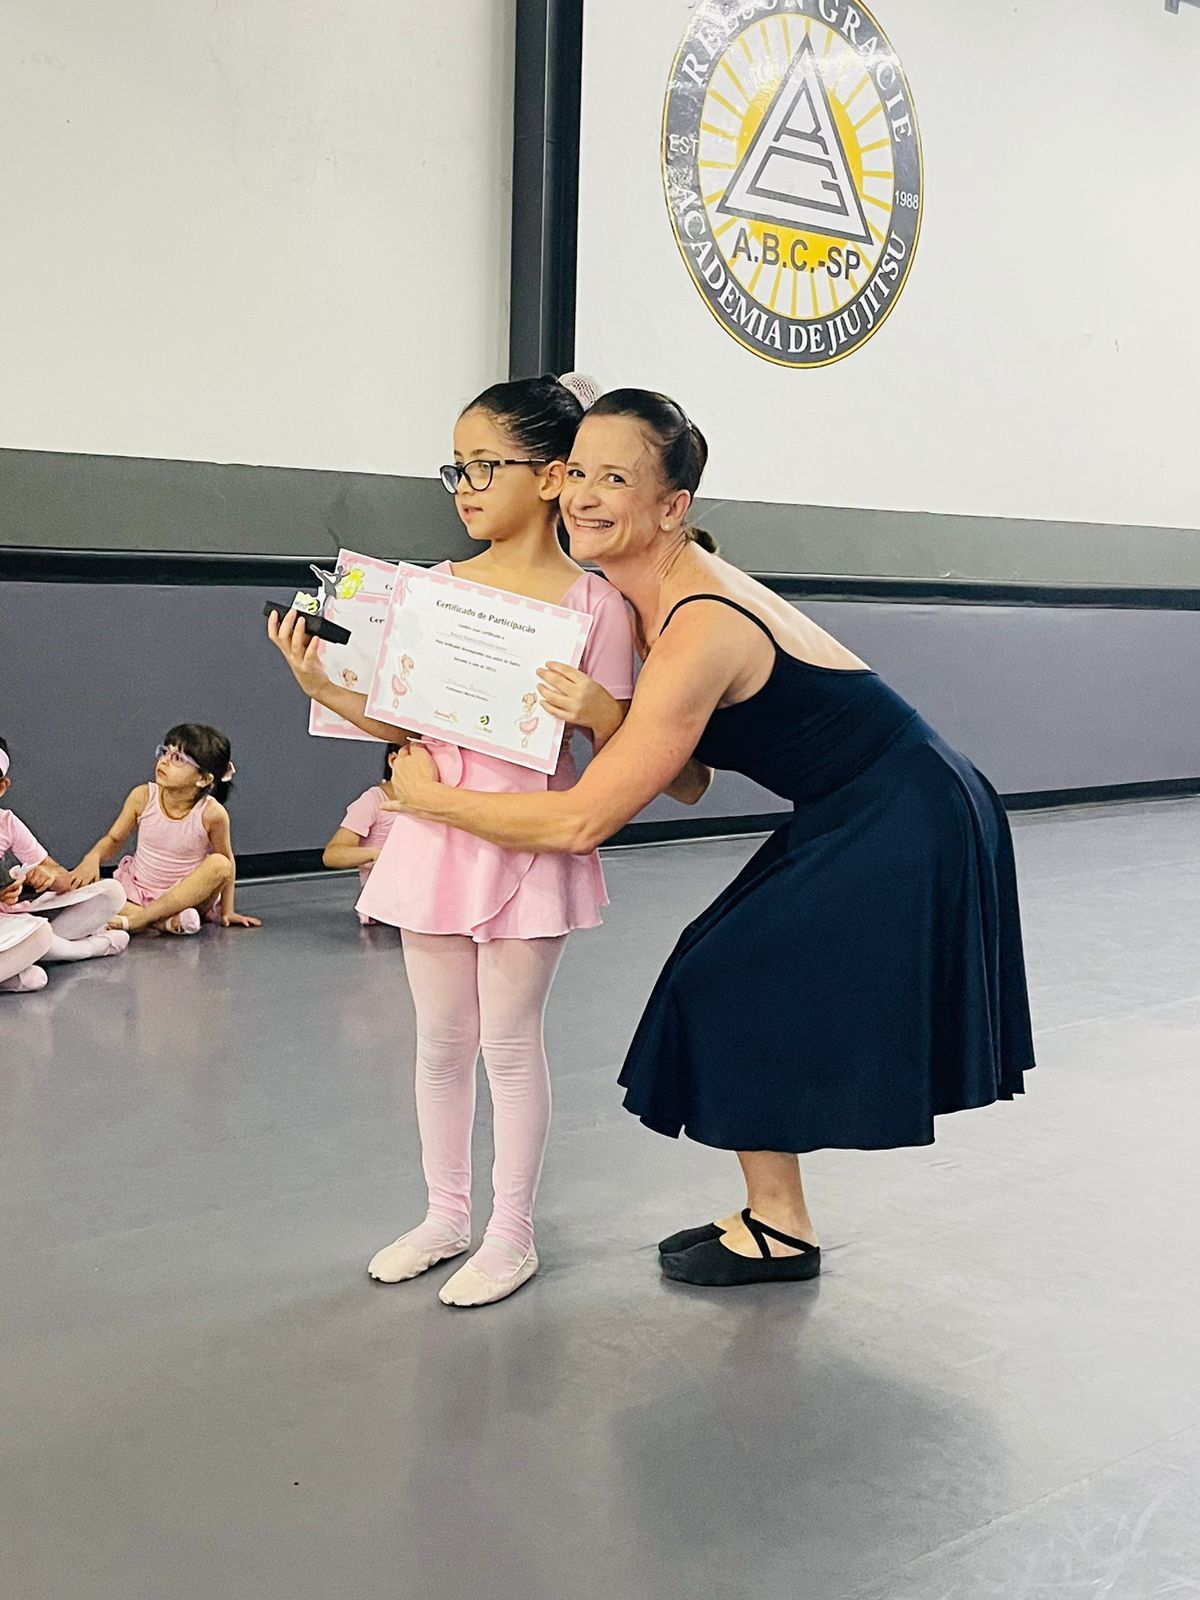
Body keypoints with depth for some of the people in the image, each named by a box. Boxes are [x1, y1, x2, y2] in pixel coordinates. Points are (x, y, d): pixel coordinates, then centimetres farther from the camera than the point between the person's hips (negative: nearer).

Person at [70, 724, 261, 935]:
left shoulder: (211, 813, -18)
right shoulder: (143, 797, -11)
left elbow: (227, 862, -5)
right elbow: (114, 839, 0)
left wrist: (227, 911, -3)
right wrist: (93, 858, -21)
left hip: (187, 898, -2)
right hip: (136, 893, 2)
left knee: (219, 864, -31)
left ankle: (137, 919, -30)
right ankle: (166, 922, -29)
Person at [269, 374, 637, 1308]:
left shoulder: (594, 601, -8)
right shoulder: (438, 586, 4)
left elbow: (617, 744, -6)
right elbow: (401, 718, 7)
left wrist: (594, 709, -27)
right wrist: (322, 686, -7)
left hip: (531, 835, -4)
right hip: (439, 827, 5)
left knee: (510, 1040, 5)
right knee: (441, 1038, 14)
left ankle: (512, 1233, 22)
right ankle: (446, 1215, 31)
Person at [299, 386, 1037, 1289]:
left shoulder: (702, 630, -28)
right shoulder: (659, 599, 2)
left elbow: (582, 822, -25)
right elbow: (687, 783, 4)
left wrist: (431, 798, -15)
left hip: (905, 829, -9)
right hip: (853, 819, 9)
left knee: (735, 986, -2)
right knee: (734, 981, 11)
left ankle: (780, 1229, 15)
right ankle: (773, 1215, 25)